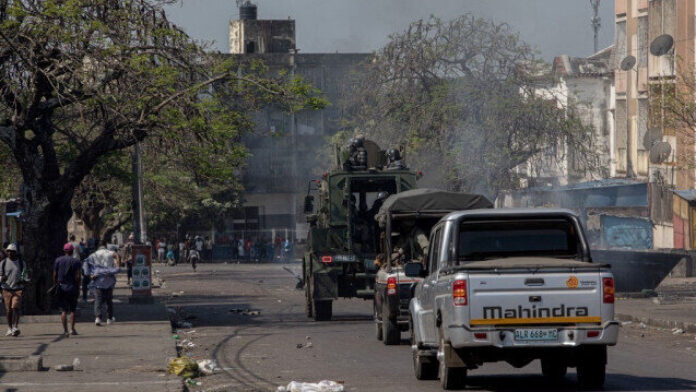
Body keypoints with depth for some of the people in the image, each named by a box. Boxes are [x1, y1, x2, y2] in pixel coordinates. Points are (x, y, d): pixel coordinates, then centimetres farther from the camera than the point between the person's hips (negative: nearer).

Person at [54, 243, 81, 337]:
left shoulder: (58, 260, 3)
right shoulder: (76, 261, -1)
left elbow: (55, 275, 2)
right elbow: (78, 276, -6)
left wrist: (55, 285, 13)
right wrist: (78, 288, 1)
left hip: (61, 288, 1)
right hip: (72, 288, -1)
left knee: (63, 310, 0)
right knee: (72, 310, 13)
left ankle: (65, 330, -9)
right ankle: (72, 329, 11)